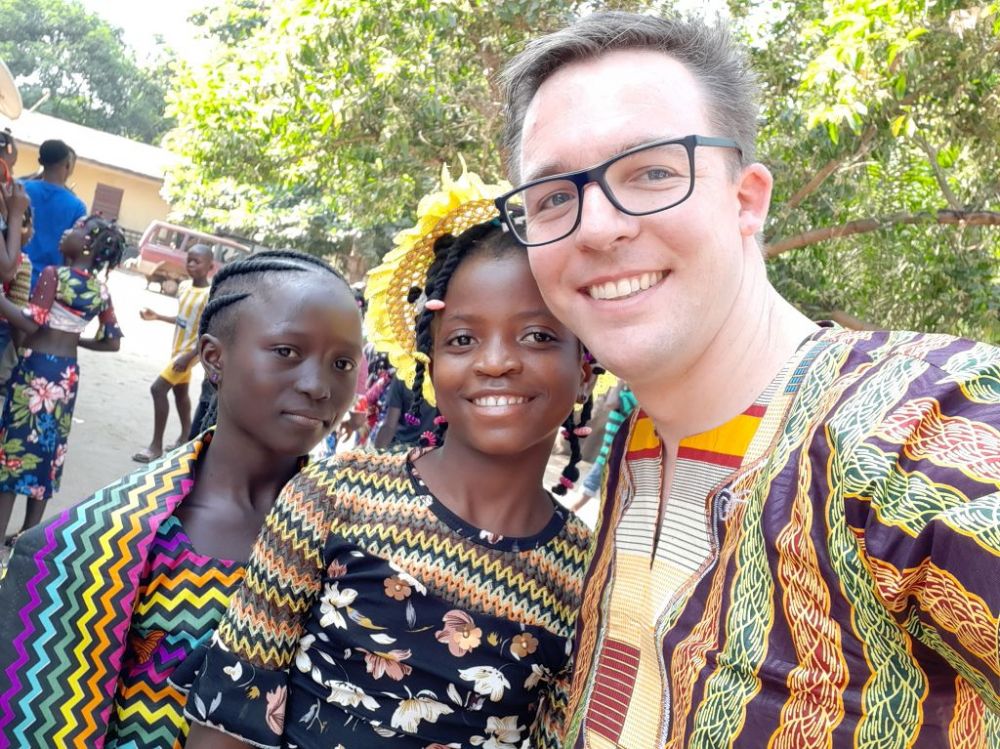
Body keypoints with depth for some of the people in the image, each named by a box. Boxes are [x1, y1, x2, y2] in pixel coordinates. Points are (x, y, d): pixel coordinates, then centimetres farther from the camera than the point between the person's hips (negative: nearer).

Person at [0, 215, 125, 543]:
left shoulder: (54, 274, -12)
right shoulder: (101, 289, 6)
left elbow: (32, 324, -20)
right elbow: (112, 341, 10)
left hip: (37, 367, -6)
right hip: (67, 372, 6)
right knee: (47, 449, 13)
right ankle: (28, 534, 22)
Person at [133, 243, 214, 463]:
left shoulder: (211, 296, -21)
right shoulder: (184, 286, 4)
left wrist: (189, 356, -26)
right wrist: (157, 316, 8)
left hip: (190, 351, -9)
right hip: (178, 348, 9)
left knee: (158, 388, -13)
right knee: (180, 391, 18)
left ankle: (156, 446, -7)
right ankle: (186, 436, 35)